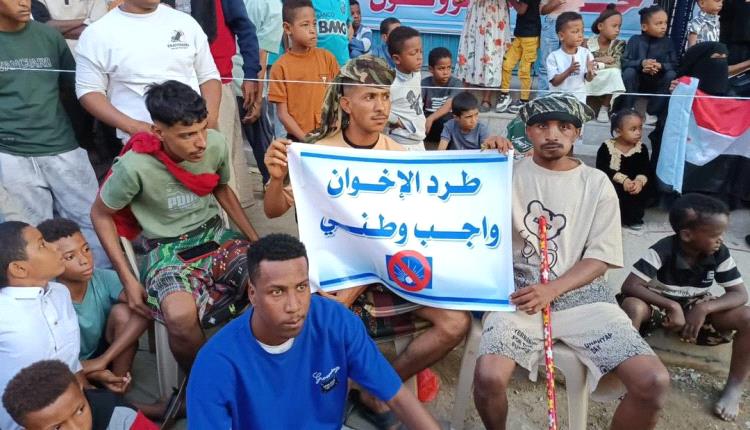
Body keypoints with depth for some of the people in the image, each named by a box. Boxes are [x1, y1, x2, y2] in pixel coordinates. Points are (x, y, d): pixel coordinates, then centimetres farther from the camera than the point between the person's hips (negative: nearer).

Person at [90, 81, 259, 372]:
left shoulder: (216, 145, -9)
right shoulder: (135, 167, -19)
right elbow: (100, 215, -2)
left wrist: (256, 241, 7)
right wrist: (128, 279, -7)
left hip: (215, 235, 4)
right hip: (169, 250, -3)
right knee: (181, 317, -35)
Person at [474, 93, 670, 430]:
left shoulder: (597, 183, 6)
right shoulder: (509, 174, 5)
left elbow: (600, 257, 3)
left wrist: (552, 290, -13)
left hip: (581, 294, 2)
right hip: (519, 292, -1)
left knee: (654, 381, -18)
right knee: (489, 376, -26)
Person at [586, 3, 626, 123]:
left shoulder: (619, 44, -1)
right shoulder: (588, 43, -4)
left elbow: (616, 66, -14)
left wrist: (595, 64, -19)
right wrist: (600, 60, -18)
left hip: (609, 83, 1)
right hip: (589, 81, -1)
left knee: (615, 72, -32)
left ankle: (604, 108, -14)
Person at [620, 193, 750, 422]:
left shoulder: (720, 254, -15)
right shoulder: (663, 250, -27)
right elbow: (629, 286, -31)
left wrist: (704, 309, -31)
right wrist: (672, 305, -39)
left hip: (696, 309, 4)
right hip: (659, 304, -4)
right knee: (632, 305, -38)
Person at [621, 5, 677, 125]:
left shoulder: (668, 42, 2)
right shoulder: (635, 40, -3)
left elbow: (674, 65, -6)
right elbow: (624, 62, -14)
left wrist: (660, 66, -28)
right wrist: (641, 63, -33)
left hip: (657, 84, 2)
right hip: (637, 82, -2)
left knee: (671, 75, -26)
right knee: (629, 72, -30)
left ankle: (652, 112, -15)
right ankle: (627, 111, -18)